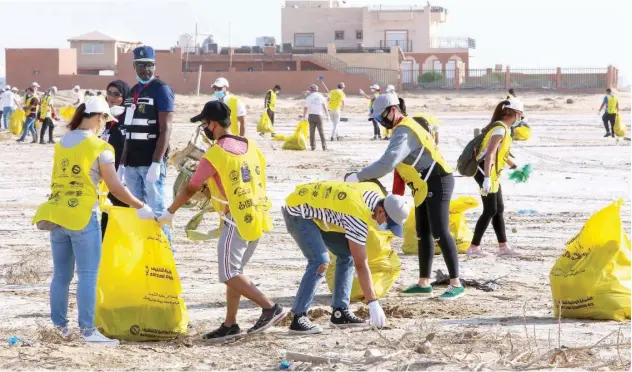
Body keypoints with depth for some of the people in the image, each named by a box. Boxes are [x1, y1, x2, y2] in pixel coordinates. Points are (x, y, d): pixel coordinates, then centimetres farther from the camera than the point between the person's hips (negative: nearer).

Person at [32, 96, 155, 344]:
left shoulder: (61, 144, 11)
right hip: (82, 217, -6)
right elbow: (115, 187, -9)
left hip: (56, 215, 6)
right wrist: (140, 207, 3)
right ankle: (87, 330, -6)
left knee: (61, 275, 12)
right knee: (87, 275, -3)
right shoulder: (99, 147, -8)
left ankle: (60, 326, 17)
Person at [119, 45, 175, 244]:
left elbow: (165, 130, -14)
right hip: (132, 163, 8)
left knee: (155, 210, -9)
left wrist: (156, 163, -21)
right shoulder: (133, 91, 16)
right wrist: (122, 162, 17)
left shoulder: (161, 89, -7)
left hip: (151, 162, -8)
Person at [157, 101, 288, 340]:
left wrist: (169, 213, 7)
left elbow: (190, 189, -5)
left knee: (229, 274, -3)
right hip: (257, 218, 8)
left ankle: (271, 308, -9)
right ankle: (230, 325, 14)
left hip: (237, 220, -8)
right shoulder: (250, 147, 10)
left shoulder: (215, 155, -11)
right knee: (234, 272, 14)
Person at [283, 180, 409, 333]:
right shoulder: (358, 216, -31)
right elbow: (361, 264, -29)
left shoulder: (375, 195, -5)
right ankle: (298, 318, -20)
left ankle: (340, 312, 6)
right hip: (296, 211, -10)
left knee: (346, 255, 5)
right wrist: (373, 303, -26)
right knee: (320, 261, -24)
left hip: (313, 210, 10)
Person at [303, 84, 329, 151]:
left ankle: (313, 146, 1)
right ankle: (324, 147, -4)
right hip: (319, 115, 0)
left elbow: (305, 108, 2)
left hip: (311, 116, 0)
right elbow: (325, 106, 0)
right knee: (321, 131, 2)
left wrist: (304, 117, 14)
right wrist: (327, 115, 6)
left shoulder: (308, 98, 1)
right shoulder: (320, 96, 2)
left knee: (312, 132, 5)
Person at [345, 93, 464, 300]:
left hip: (437, 183, -11)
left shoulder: (403, 132, -19)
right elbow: (390, 161, 16)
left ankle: (456, 284, -10)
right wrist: (366, 178, 6)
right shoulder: (403, 128, 16)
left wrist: (358, 177, -26)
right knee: (423, 234, 12)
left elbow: (388, 162, -31)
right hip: (424, 186, 11)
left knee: (440, 233, -12)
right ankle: (423, 283, 17)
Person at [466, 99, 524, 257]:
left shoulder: (502, 128, 12)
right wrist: (487, 178, -31)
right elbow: (490, 154, -26)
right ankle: (473, 247, -4)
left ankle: (503, 247, 20)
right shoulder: (500, 128, -18)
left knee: (499, 209, 14)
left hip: (493, 173, 10)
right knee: (490, 210, -7)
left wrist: (514, 166, 41)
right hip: (485, 172, -10)